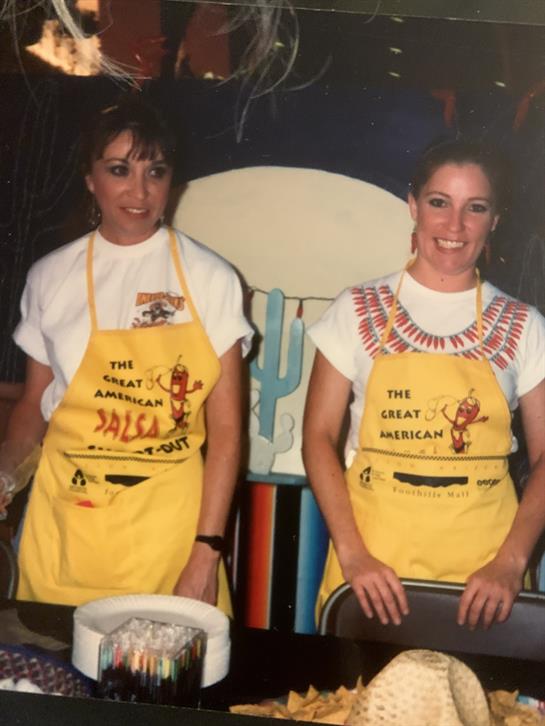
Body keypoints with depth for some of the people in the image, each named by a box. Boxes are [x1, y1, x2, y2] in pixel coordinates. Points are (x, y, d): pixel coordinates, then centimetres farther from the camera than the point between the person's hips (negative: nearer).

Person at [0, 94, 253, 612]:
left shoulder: (210, 278, -3)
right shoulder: (51, 277, 3)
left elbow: (225, 428, -4)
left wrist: (207, 552, -10)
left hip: (168, 524, -1)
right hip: (65, 520, 2)